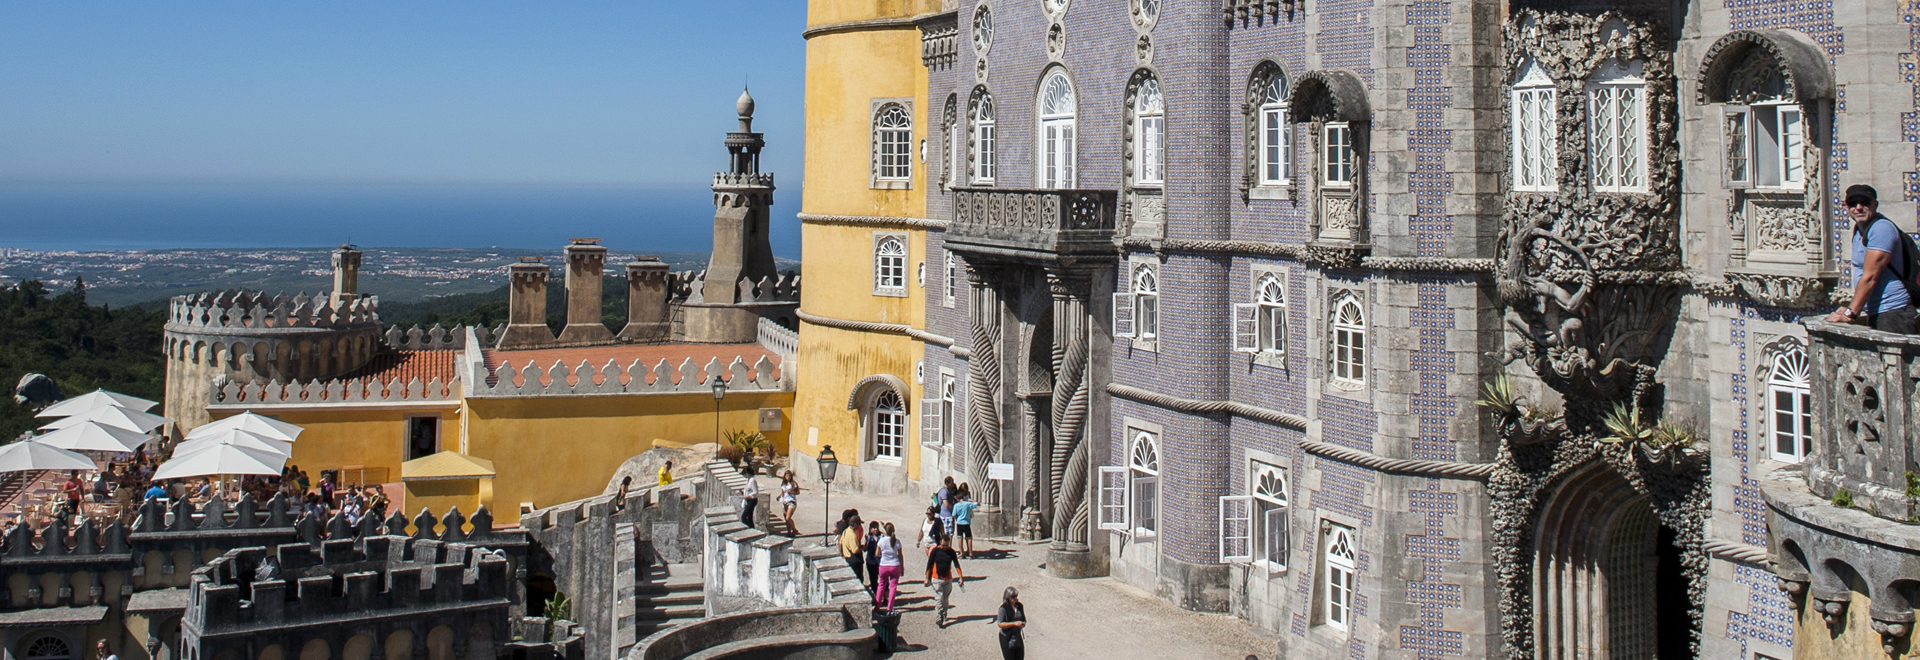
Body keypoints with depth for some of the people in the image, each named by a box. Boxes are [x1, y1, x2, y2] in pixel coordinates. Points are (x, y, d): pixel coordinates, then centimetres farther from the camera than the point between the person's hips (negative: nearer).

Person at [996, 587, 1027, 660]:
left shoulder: (1019, 606, 4)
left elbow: (1024, 620, 20)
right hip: (1007, 638, -6)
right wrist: (1014, 623, -26)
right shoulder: (1003, 608, -15)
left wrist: (1023, 624, -1)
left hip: (1018, 636, 6)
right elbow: (1000, 624, -19)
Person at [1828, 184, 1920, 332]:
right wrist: (1852, 308, 13)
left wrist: (1850, 314, -18)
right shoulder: (1859, 230, 15)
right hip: (1875, 315, 9)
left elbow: (1870, 276, -19)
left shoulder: (1881, 229, -15)